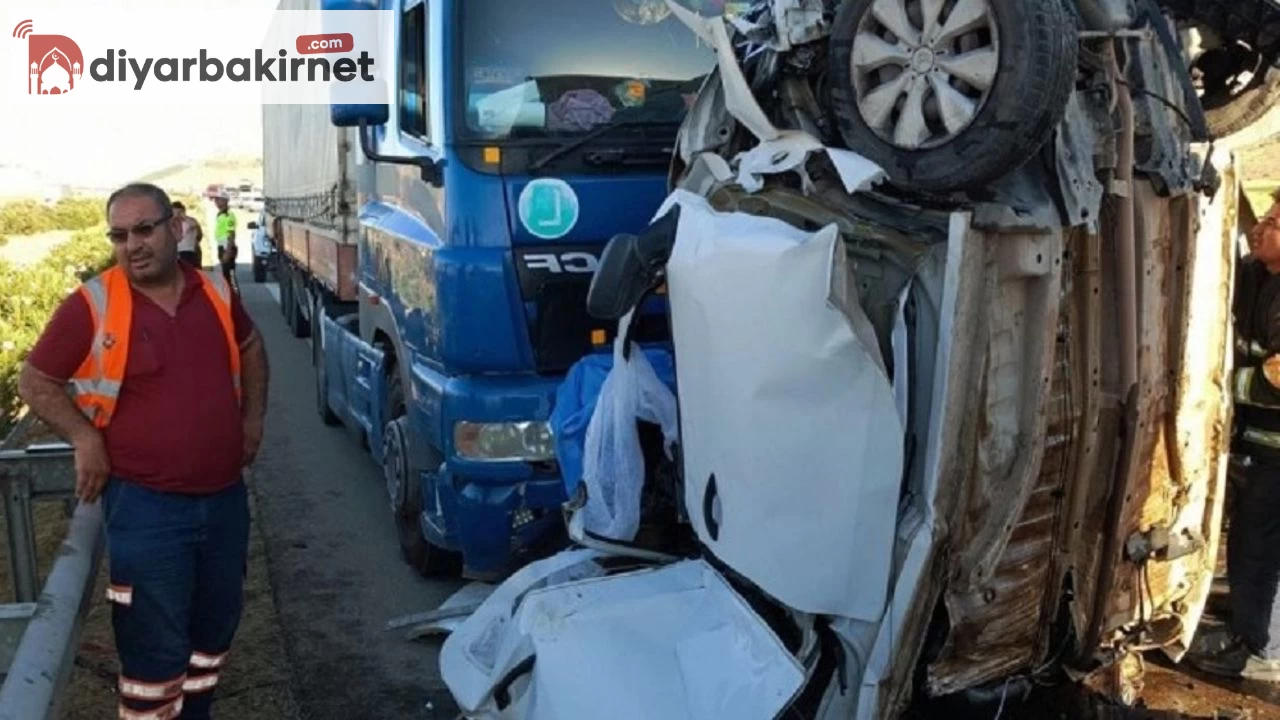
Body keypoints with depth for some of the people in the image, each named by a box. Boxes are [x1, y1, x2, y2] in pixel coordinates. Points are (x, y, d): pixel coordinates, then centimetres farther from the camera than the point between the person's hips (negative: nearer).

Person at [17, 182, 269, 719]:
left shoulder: (216, 292, 2)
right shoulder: (91, 306, -11)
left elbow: (250, 346, 22)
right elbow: (34, 382, -2)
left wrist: (253, 416, 13)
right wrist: (85, 439, -13)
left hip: (224, 497, 5)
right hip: (146, 507, -5)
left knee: (215, 628, 20)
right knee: (156, 647, 2)